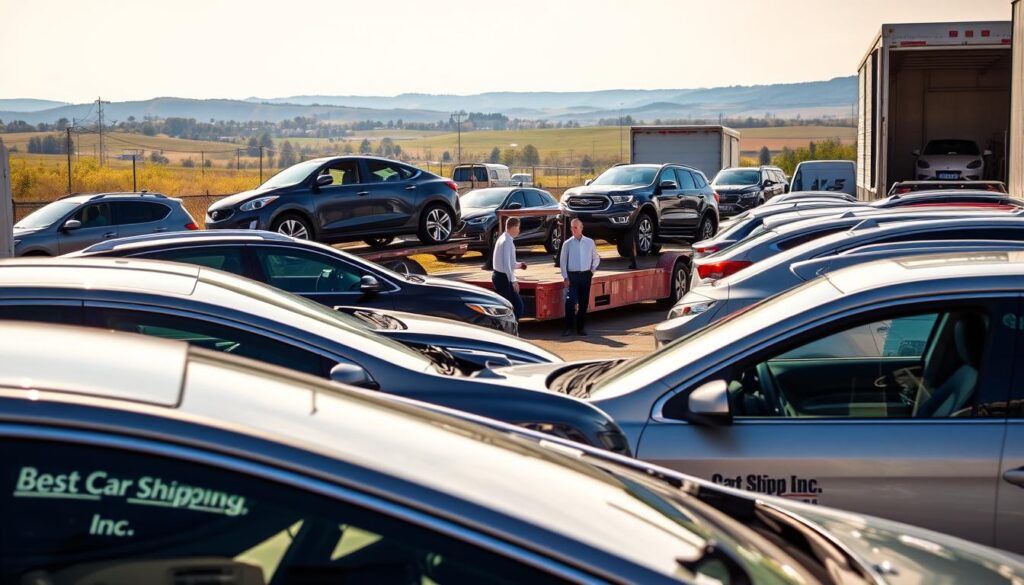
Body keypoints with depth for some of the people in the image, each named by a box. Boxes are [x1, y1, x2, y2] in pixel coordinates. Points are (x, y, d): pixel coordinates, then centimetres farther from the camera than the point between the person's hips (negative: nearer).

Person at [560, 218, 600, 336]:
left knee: (584, 303, 5)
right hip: (572, 275, -2)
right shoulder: (567, 244, 0)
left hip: (585, 275, 2)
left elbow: (596, 258, 17)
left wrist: (592, 269, 6)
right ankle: (569, 327, -4)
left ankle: (581, 327, 15)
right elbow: (563, 261, 1)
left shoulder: (589, 242, 5)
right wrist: (565, 277, -6)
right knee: (570, 302, -12)